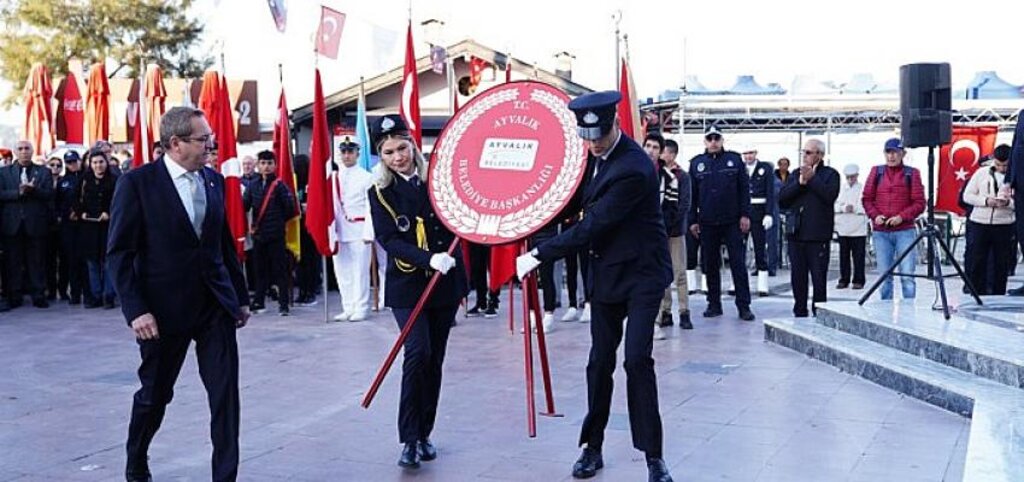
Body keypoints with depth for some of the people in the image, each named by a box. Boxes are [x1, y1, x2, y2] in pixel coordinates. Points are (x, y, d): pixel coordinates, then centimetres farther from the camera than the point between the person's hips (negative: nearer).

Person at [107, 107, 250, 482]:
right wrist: (135, 310, -16)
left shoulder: (214, 180, 7)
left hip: (216, 304, 4)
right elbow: (120, 253, -9)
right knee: (154, 394, 13)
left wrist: (241, 297, 13)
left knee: (226, 394, -2)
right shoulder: (137, 183, -9)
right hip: (164, 308, -4)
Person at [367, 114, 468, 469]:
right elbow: (389, 240, -12)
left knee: (434, 360, 6)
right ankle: (410, 439, -8)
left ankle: (425, 434, 19)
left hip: (445, 282, 2)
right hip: (407, 284, -2)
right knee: (417, 352, -16)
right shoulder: (380, 193, -2)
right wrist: (428, 259, -25)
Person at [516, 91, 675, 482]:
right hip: (606, 274, 7)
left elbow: (590, 227, -25)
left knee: (637, 359, -12)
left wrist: (539, 255, -21)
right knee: (599, 362, 9)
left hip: (642, 274, -7)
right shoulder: (596, 155, 1)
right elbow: (576, 201, 16)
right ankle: (592, 448, 21)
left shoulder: (634, 169, -25)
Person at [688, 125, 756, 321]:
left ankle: (744, 306, 0)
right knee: (710, 266, 7)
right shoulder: (696, 163, 7)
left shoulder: (734, 159, 4)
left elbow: (744, 189, 3)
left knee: (738, 264, -2)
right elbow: (691, 194, 8)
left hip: (733, 222, -2)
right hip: (707, 224, 2)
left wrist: (745, 215, -5)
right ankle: (714, 304, 16)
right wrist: (693, 221, 3)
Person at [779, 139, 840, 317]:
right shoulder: (795, 174, 15)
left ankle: (819, 314, 7)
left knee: (819, 279, -2)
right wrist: (800, 182, -7)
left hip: (818, 235, -5)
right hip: (796, 234, 5)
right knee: (797, 278, 9)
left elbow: (830, 196, -16)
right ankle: (800, 314, 17)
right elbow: (782, 199, 3)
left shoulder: (830, 174, 2)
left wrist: (812, 178, -12)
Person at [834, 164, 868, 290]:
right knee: (844, 254, 5)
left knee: (858, 255, -1)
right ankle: (844, 279, 12)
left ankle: (858, 280, 5)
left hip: (858, 228, -3)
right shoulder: (841, 188, 12)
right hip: (843, 227, 3)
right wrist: (844, 208, -14)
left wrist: (854, 208, -18)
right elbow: (836, 205, 5)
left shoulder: (863, 189, 3)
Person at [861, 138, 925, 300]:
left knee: (907, 275, -5)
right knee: (885, 276, 6)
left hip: (904, 231, -2)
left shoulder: (912, 173, 4)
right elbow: (867, 198, 10)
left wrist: (902, 217, -13)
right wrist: (875, 215, -7)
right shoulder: (876, 172, 10)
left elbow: (919, 203, 0)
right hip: (880, 232, 2)